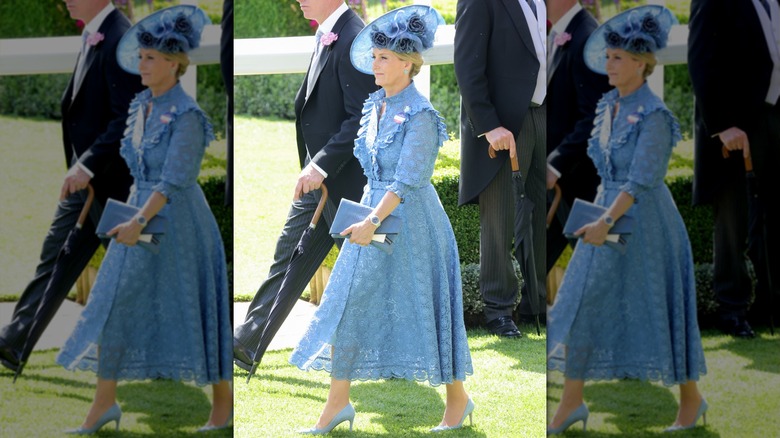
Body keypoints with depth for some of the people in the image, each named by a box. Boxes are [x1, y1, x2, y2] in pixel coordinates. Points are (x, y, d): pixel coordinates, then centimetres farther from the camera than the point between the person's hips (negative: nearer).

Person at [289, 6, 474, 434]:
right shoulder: (375, 106, 7)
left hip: (411, 218, -8)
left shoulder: (420, 115, -17)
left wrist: (373, 221, -31)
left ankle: (457, 398, 18)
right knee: (349, 302, 3)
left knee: (425, 308, 1)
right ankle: (338, 403, 7)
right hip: (374, 214, 8)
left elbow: (408, 179, -24)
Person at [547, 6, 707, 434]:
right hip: (608, 216, 8)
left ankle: (691, 399, 21)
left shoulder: (655, 116, -18)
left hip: (646, 223, -8)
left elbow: (641, 179, -25)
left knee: (663, 315, 3)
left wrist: (606, 221, -34)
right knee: (579, 305, 2)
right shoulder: (608, 106, 6)